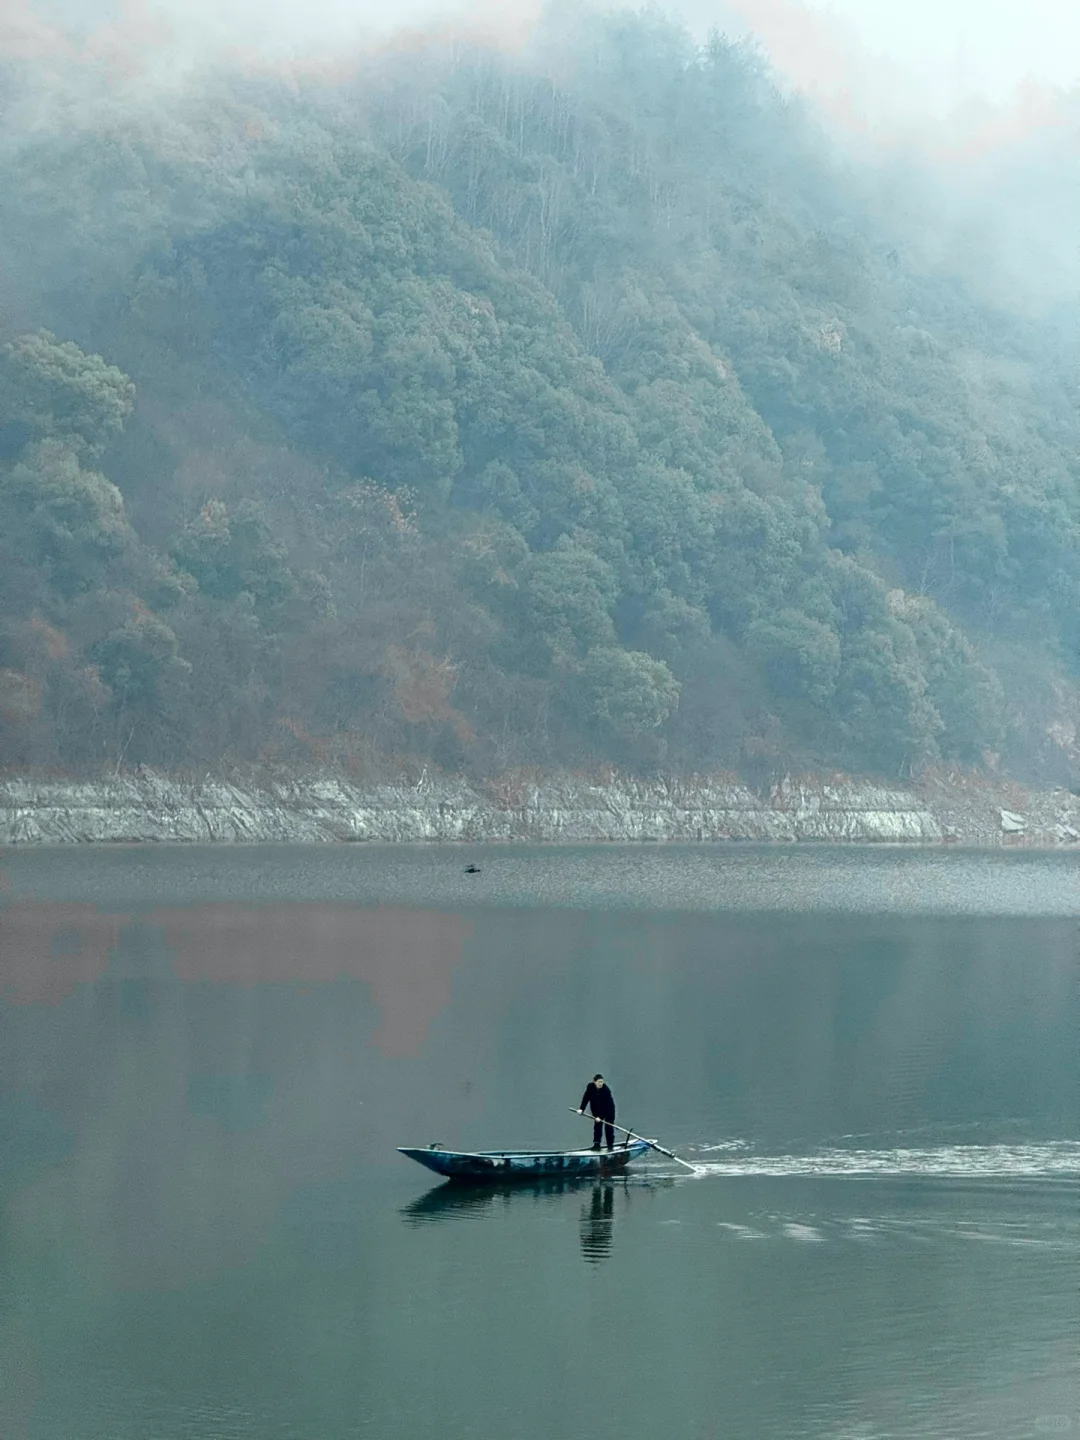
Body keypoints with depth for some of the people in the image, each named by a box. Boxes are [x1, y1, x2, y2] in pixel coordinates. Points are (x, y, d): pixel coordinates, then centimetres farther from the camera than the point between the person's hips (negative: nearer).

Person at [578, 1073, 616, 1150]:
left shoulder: (606, 1090, -31)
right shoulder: (590, 1087, -18)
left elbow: (605, 1105, -32)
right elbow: (586, 1098, -10)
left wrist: (600, 1117, -36)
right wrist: (581, 1109, -21)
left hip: (608, 1110, -4)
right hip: (597, 1109, 4)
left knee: (609, 1127, -3)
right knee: (597, 1126, -1)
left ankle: (610, 1146, 5)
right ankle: (596, 1144, 3)